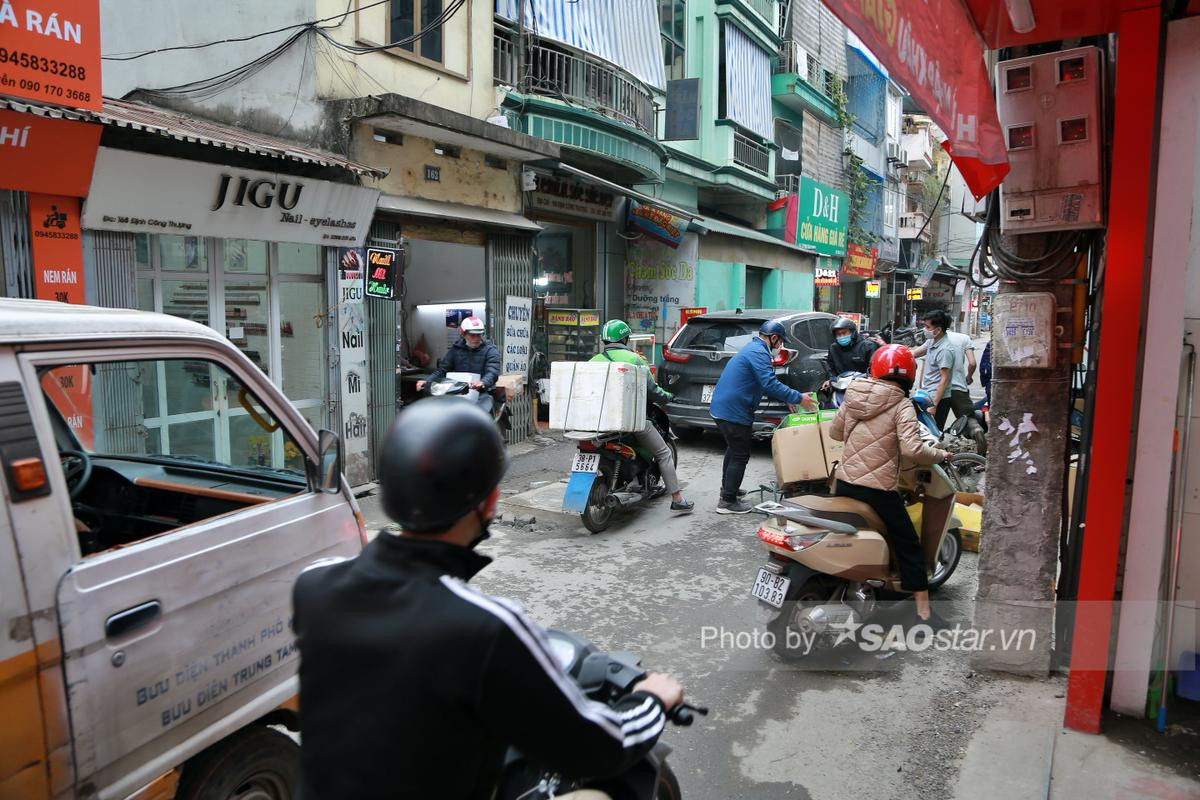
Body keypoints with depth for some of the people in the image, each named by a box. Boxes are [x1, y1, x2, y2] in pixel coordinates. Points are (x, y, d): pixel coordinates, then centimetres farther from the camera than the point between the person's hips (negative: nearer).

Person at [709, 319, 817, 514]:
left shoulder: (752, 348, 17)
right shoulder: (759, 353, -18)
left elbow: (765, 384, 24)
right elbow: (770, 384, -27)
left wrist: (786, 399, 19)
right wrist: (798, 398, -21)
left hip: (722, 407, 11)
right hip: (734, 411, -11)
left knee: (734, 449, 27)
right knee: (740, 456, -1)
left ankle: (727, 487, 42)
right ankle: (728, 501, 5)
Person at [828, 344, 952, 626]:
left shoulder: (852, 397, 6)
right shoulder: (901, 406, -10)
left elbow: (834, 432, 17)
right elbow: (912, 449, -21)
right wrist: (941, 455, -5)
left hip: (844, 483, 5)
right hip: (878, 488, -5)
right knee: (908, 545, 7)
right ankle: (923, 611, 11)